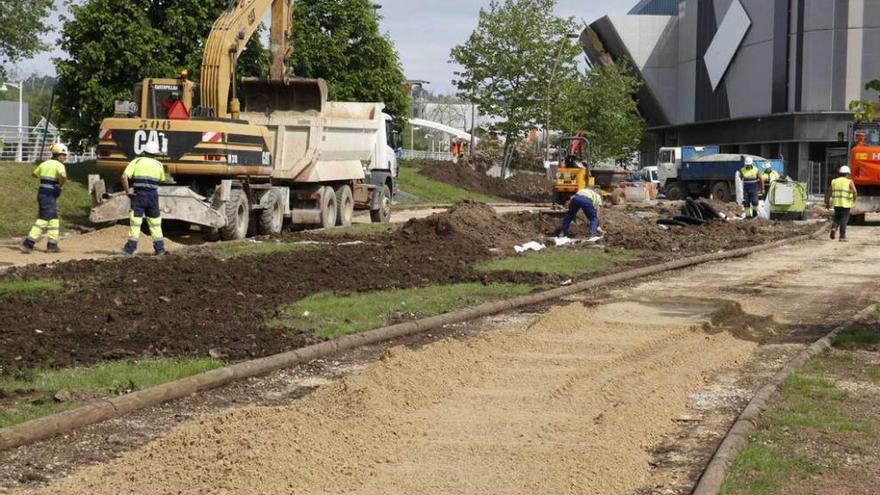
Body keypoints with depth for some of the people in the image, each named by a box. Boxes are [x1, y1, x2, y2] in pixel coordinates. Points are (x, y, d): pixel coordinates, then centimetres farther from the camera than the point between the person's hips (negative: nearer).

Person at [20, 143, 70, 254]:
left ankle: (52, 245, 14)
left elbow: (35, 173, 29)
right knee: (43, 220, -8)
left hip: (42, 194, 9)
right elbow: (63, 176, -32)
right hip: (49, 196, -9)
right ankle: (27, 244, -13)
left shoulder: (45, 164, 13)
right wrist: (61, 185, -13)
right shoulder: (59, 165, -11)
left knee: (54, 220, 14)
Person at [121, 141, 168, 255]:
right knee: (155, 223, 11)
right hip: (153, 196, 2)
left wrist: (127, 190, -3)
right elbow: (162, 180, 15)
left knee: (135, 222, 2)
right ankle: (159, 248, 13)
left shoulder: (136, 161, 1)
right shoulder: (159, 165, 8)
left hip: (138, 195, -2)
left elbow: (124, 176, -11)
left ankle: (131, 248, 3)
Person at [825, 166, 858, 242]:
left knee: (837, 218, 21)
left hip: (836, 203, 3)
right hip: (846, 204, -3)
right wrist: (854, 201, -3)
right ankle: (842, 237, 2)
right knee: (844, 220, 4)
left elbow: (828, 192, 11)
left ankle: (834, 228, -7)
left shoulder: (834, 181, 10)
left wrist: (827, 203, 17)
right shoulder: (849, 182, -3)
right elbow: (855, 192, -17)